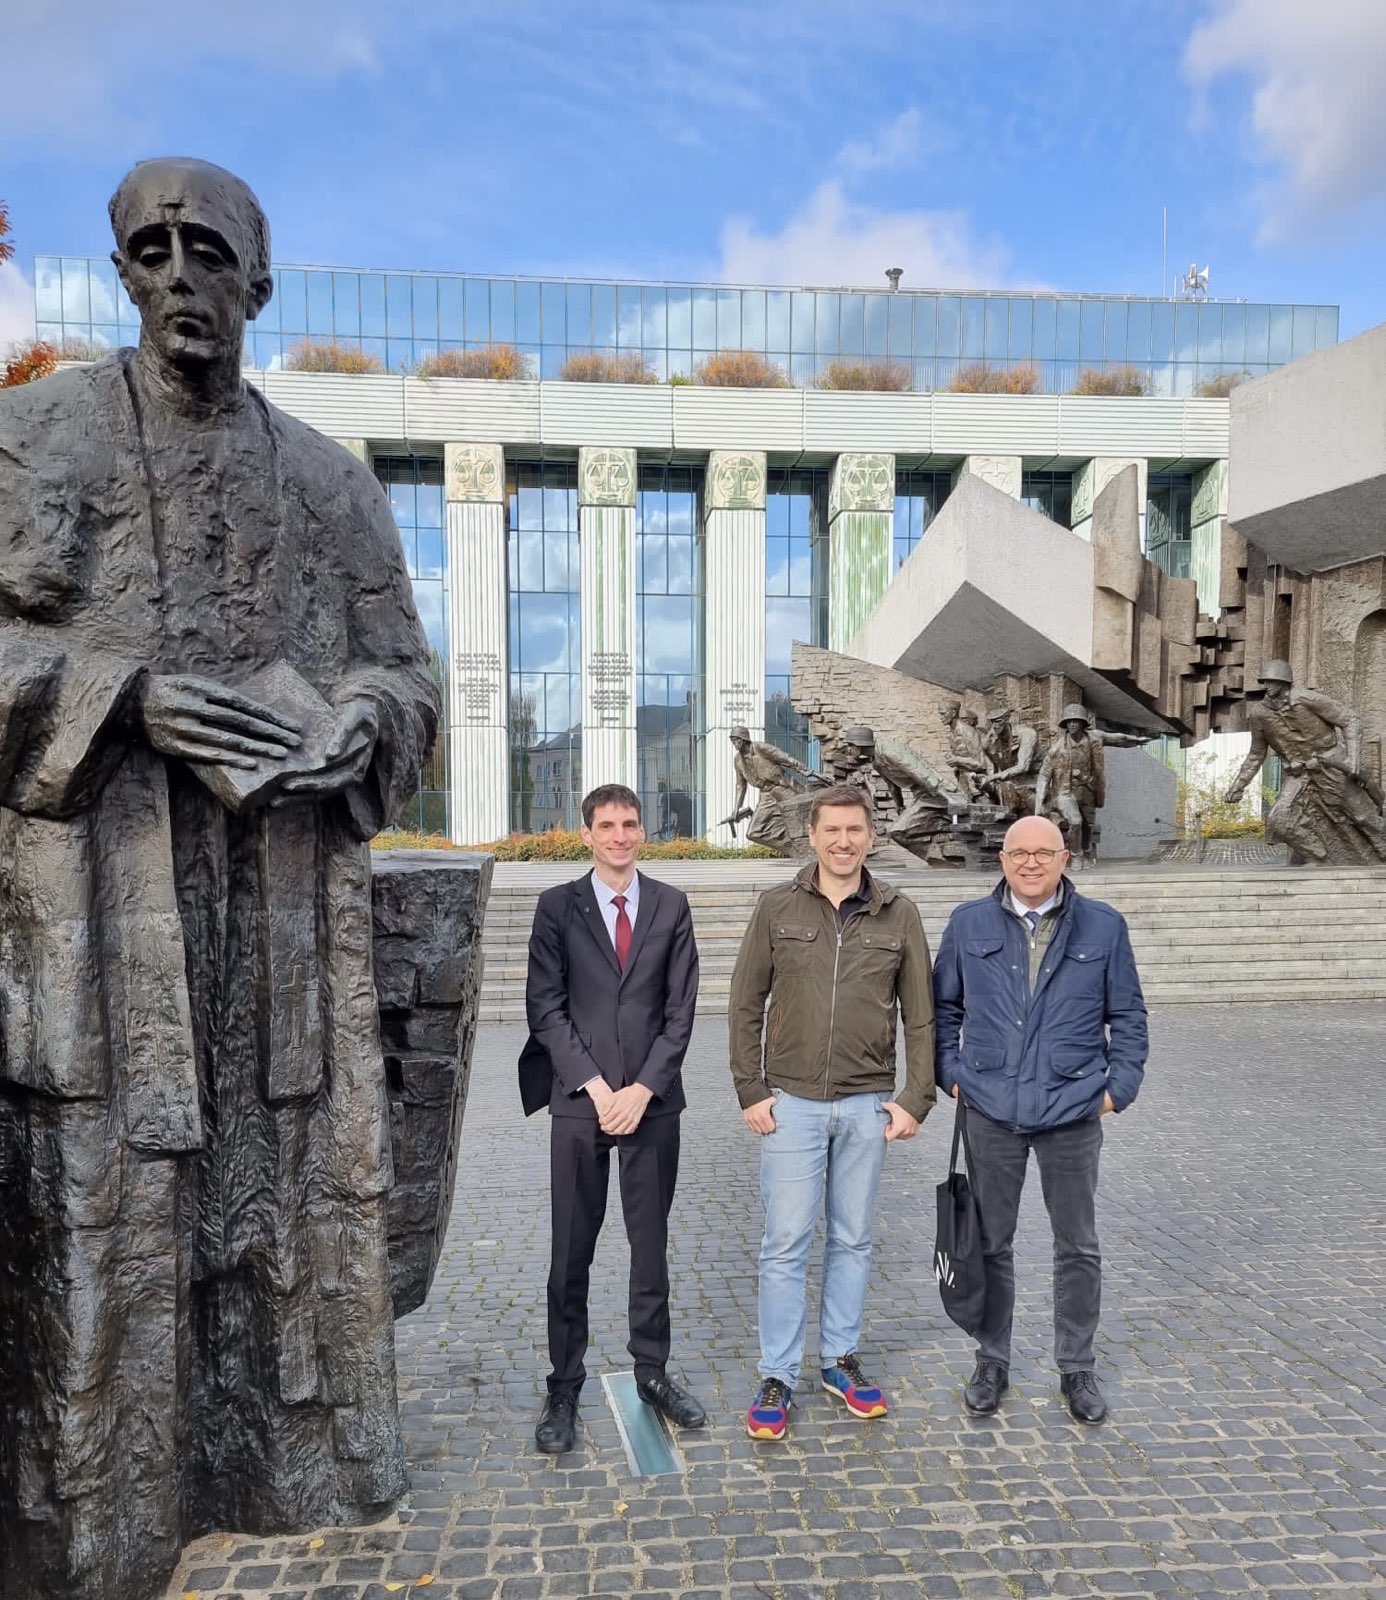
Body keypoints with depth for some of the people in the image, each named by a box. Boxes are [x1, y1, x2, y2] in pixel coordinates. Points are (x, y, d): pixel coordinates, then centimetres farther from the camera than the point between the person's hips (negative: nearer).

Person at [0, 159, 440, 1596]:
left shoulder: (331, 481, 14)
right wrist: (126, 695, -17)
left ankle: (278, 1463, 29)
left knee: (296, 1180, 9)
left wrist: (358, 725, -9)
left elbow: (404, 673, 13)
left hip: (291, 897, 3)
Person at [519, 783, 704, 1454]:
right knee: (571, 1253, 8)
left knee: (651, 1244, 12)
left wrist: (643, 1088, -9)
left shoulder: (671, 906, 3)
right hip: (579, 1100, -1)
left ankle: (652, 1372, 30)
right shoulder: (558, 906, 0)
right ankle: (564, 1388, 23)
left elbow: (680, 1008, 0)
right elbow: (546, 1008, -3)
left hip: (653, 1101, 1)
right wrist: (595, 1085, -11)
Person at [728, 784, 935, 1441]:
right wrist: (750, 1089, -4)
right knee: (785, 1243, 3)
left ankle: (840, 1360, 31)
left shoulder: (898, 914, 1)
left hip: (867, 1104, 2)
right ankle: (777, 1376, 18)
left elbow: (920, 1015, 4)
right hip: (792, 1102, -1)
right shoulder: (778, 907, -3)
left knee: (853, 1239, 14)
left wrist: (915, 1098, -1)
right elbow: (746, 1004, 1)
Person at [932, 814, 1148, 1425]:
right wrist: (952, 1074, 1)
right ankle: (992, 1362, 29)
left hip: (1073, 1113, 0)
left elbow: (1128, 1016, 6)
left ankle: (1077, 1368, 31)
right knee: (990, 1242, 11)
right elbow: (943, 1007, 9)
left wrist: (1118, 1087, -2)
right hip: (991, 1113, 0)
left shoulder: (1103, 927, 0)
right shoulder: (969, 924, 1)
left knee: (1078, 1246, 13)